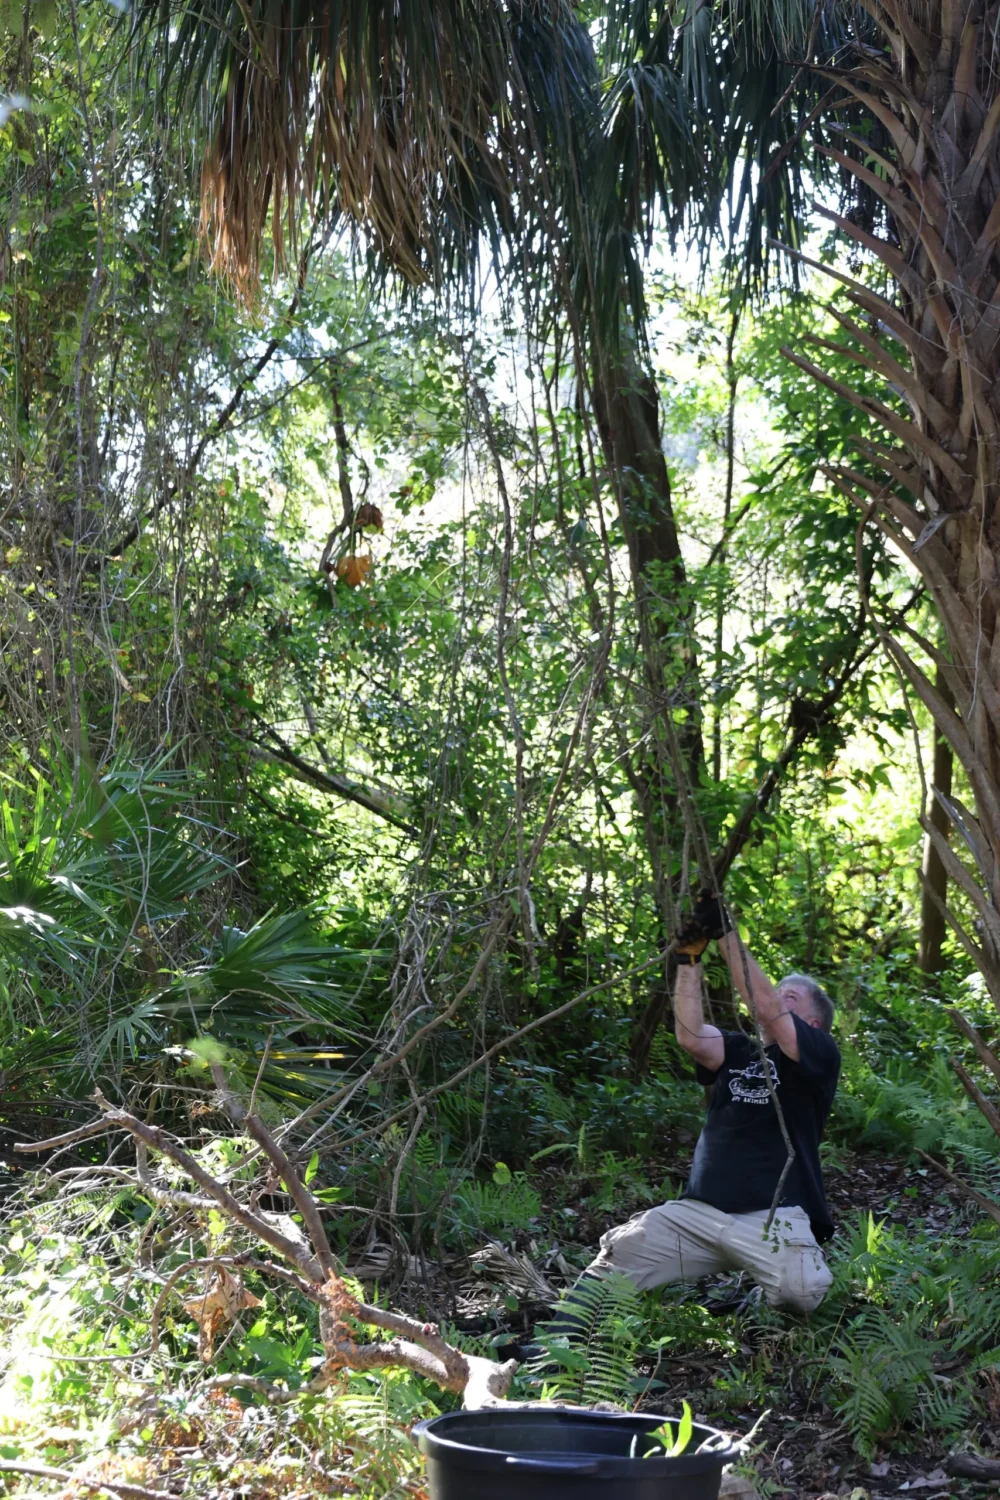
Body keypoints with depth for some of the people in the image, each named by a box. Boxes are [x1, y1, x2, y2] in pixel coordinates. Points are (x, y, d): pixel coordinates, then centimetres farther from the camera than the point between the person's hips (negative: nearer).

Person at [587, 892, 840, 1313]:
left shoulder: (820, 1057, 5)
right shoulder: (736, 1052, 19)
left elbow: (765, 1011, -12)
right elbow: (692, 1037, -3)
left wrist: (726, 933, -14)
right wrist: (689, 957, -9)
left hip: (772, 1217, -3)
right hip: (700, 1211, 4)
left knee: (802, 1293, -30)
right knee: (620, 1251, -20)